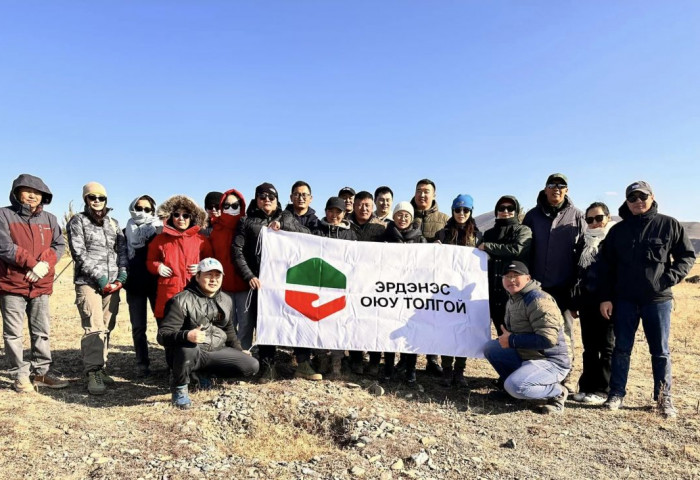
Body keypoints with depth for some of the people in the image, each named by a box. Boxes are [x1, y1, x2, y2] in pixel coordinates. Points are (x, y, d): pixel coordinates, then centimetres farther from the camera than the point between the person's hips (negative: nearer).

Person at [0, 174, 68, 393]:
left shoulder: (49, 219, 11)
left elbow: (59, 245, 4)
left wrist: (45, 264, -13)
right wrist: (33, 263, -16)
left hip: (41, 284, 4)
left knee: (42, 331, 10)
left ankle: (41, 372, 21)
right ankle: (20, 375, 12)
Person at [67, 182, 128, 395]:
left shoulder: (113, 223, 17)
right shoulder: (77, 221, 4)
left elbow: (122, 249, 13)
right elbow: (79, 252, -4)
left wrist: (122, 271, -3)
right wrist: (98, 276, -12)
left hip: (112, 282, 4)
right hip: (88, 281, -4)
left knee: (107, 327, 5)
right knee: (94, 327, -14)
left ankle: (100, 367, 15)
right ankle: (92, 373, -13)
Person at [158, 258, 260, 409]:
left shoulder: (226, 300, 7)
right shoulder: (182, 300, -14)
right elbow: (163, 335, -20)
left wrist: (239, 351, 18)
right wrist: (186, 335, -38)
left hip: (218, 352, 6)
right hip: (192, 353, -6)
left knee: (252, 366, -7)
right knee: (188, 348, -40)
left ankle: (203, 373, 14)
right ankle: (179, 387, -8)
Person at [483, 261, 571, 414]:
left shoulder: (538, 300, -20)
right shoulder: (512, 300, 10)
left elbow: (548, 339, -29)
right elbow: (514, 330, 23)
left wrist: (512, 341, -22)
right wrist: (505, 338, 1)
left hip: (551, 362, -9)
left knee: (515, 387, -30)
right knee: (490, 347, 3)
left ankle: (557, 392, -4)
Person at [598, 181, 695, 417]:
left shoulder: (670, 225, 2)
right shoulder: (618, 230, 7)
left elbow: (687, 256, 5)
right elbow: (606, 266, 6)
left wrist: (669, 279, -11)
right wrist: (605, 298, 0)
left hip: (658, 300, -1)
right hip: (624, 300, 1)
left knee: (660, 351, 7)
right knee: (621, 349, 7)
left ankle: (664, 397, 20)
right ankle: (616, 393, 16)